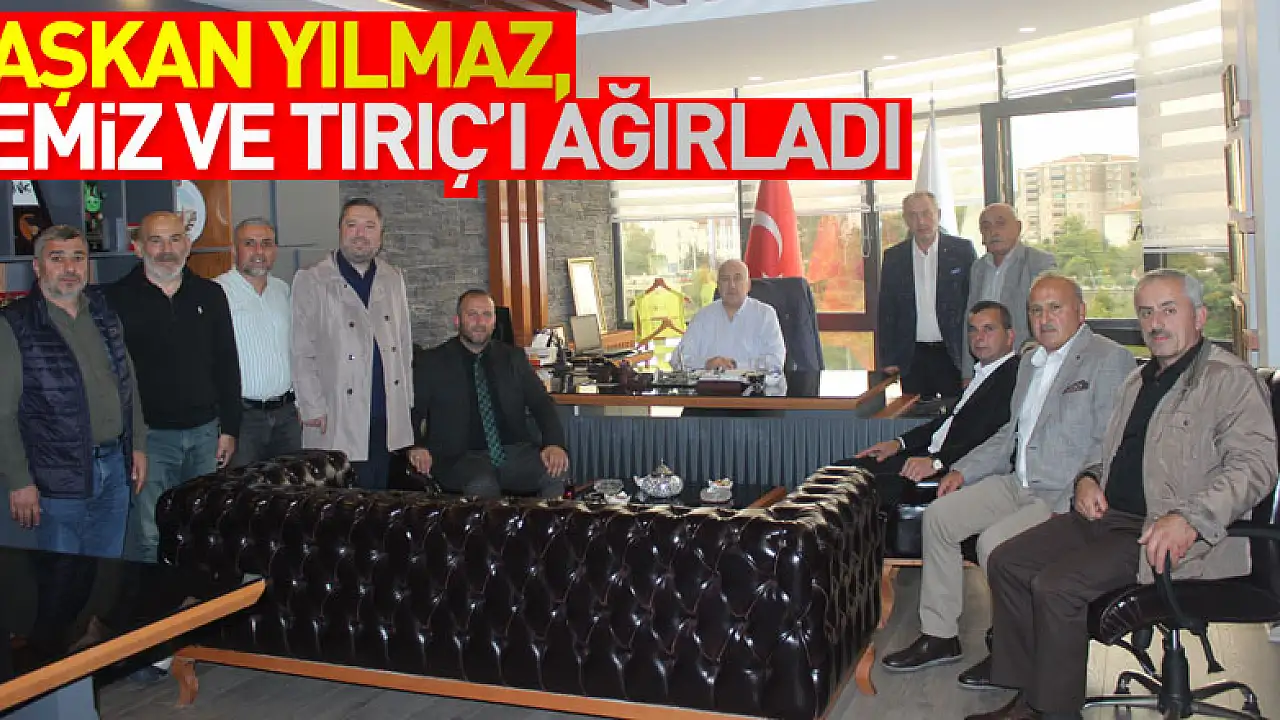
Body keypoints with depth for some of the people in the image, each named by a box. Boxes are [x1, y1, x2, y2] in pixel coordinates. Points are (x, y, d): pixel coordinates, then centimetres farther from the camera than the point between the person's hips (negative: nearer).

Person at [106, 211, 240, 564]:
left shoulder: (210, 294, 8)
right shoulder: (118, 298, -2)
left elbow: (227, 366, 11)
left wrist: (229, 428, 7)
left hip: (205, 432, 3)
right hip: (148, 434, -3)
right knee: (148, 538, -3)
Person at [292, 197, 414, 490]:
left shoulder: (393, 279, 12)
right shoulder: (311, 281, -3)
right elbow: (302, 353, -4)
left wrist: (407, 399, 10)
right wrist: (314, 408, -8)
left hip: (388, 420, 4)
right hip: (338, 423, -4)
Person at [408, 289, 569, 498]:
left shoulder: (513, 358, 16)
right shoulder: (432, 363, 9)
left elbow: (542, 403, 10)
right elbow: (410, 410, 6)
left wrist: (554, 444, -9)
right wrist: (416, 447, -16)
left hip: (513, 451, 3)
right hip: (460, 456, -2)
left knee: (555, 473, -26)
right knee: (482, 486, -35)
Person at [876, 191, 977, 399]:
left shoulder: (962, 250, 1)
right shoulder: (894, 257, 6)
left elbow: (976, 303, 3)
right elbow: (887, 312, 8)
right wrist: (888, 359, 3)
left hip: (954, 354, -1)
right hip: (912, 357, 2)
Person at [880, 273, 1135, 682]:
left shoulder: (1110, 361, -10)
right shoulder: (1030, 361, 17)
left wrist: (1070, 504, -24)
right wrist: (962, 470, 12)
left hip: (1067, 496, -8)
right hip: (1017, 483, 9)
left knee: (994, 541, -26)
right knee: (939, 515, -1)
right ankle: (939, 636, 9)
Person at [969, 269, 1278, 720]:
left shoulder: (1231, 380, -7)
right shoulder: (1139, 381, 21)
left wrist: (1189, 518, -30)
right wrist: (1089, 477, 6)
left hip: (1170, 534, -8)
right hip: (1107, 515, 9)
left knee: (1056, 584, -24)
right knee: (1006, 562, -5)